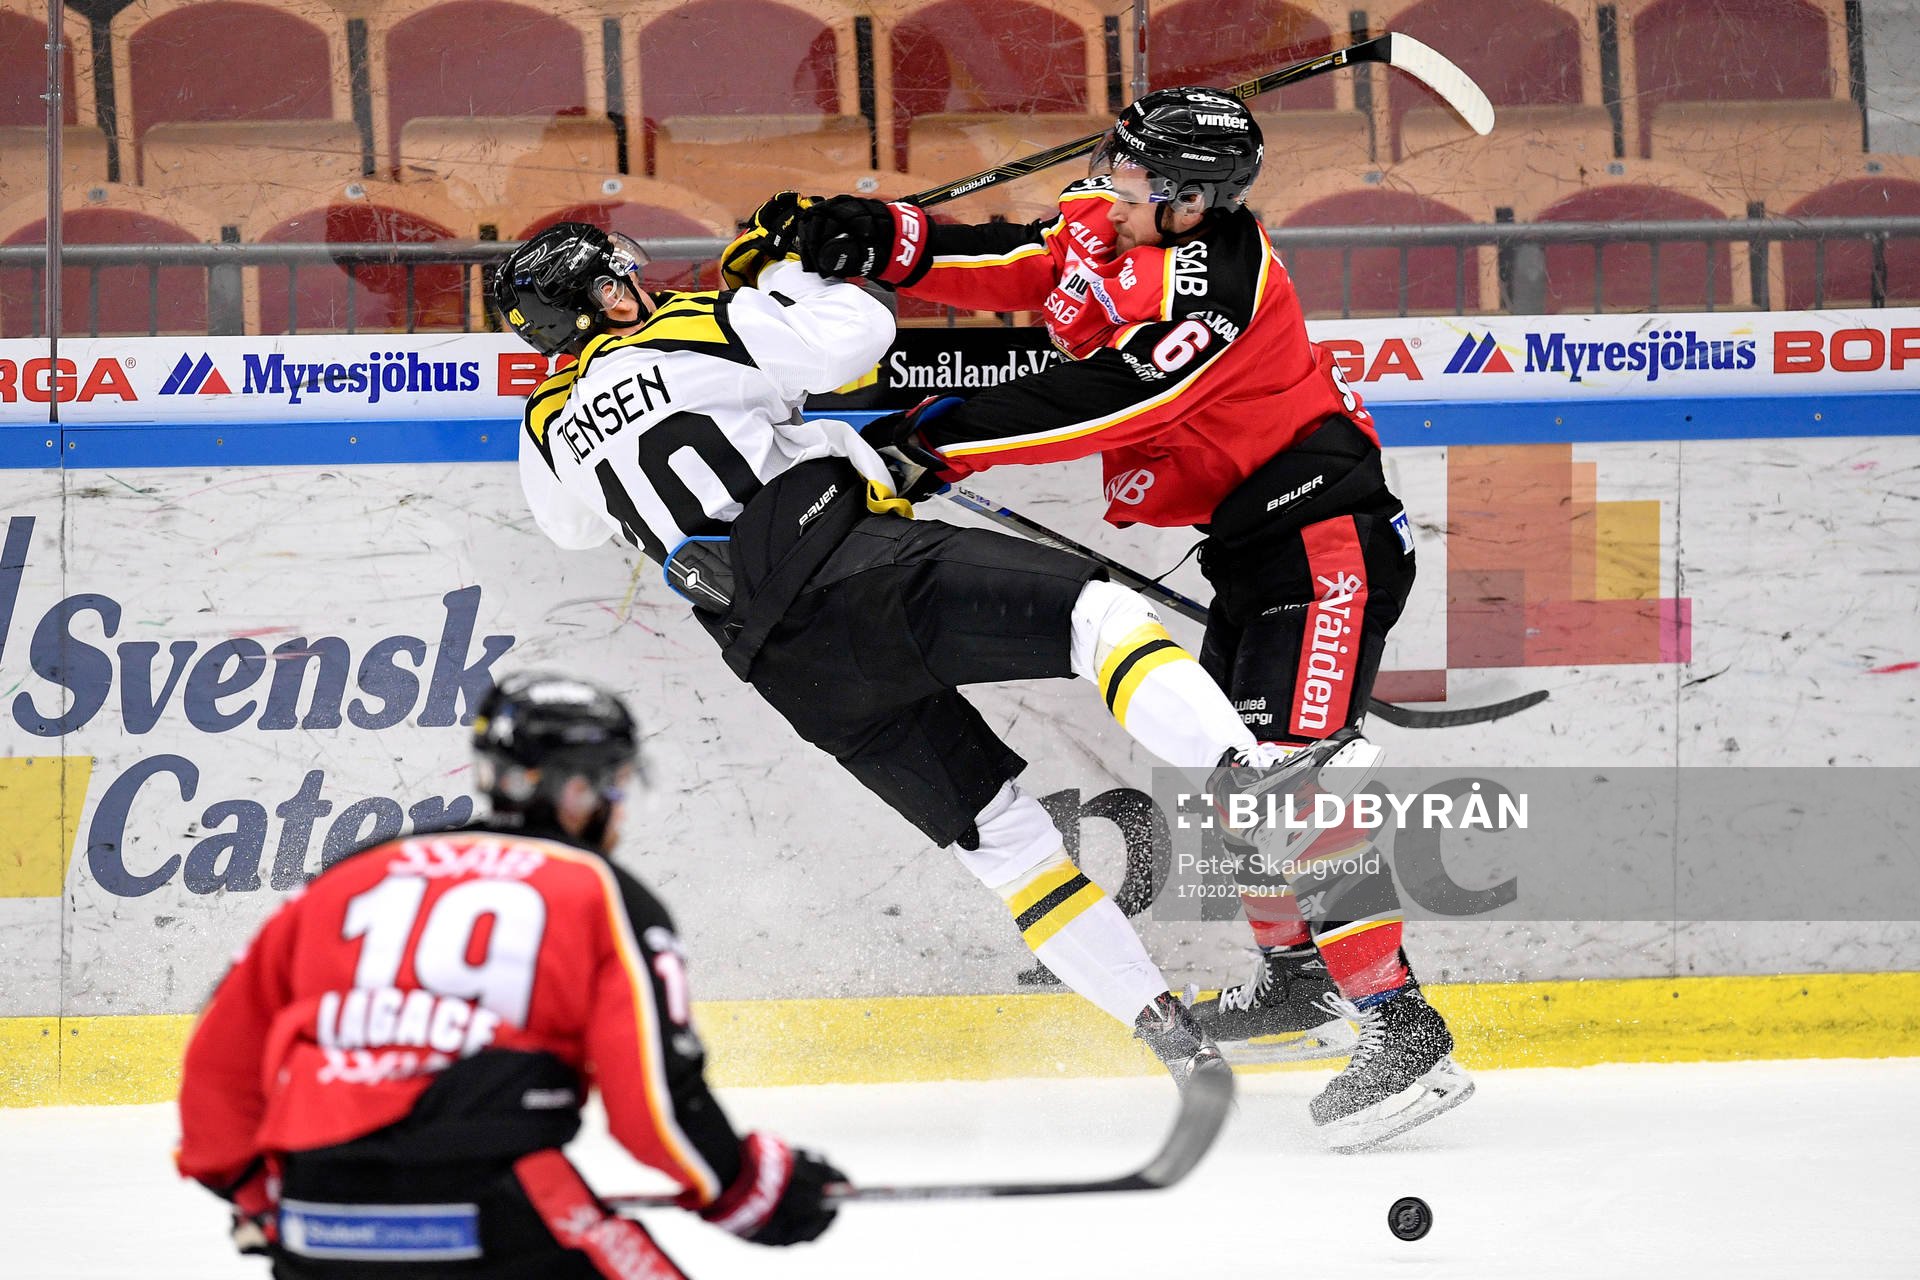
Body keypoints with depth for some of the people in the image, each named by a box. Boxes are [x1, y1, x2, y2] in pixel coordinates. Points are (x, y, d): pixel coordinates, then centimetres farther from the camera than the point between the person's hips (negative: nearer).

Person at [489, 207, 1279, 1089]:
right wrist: (783, 278, 16)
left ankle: (1171, 1032, 4)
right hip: (852, 562, -5)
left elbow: (572, 523, 42)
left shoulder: (551, 429, 19)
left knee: (999, 834, 12)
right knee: (1102, 617, -7)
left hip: (796, 677, 6)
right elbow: (857, 332, -4)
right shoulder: (698, 330, 2)